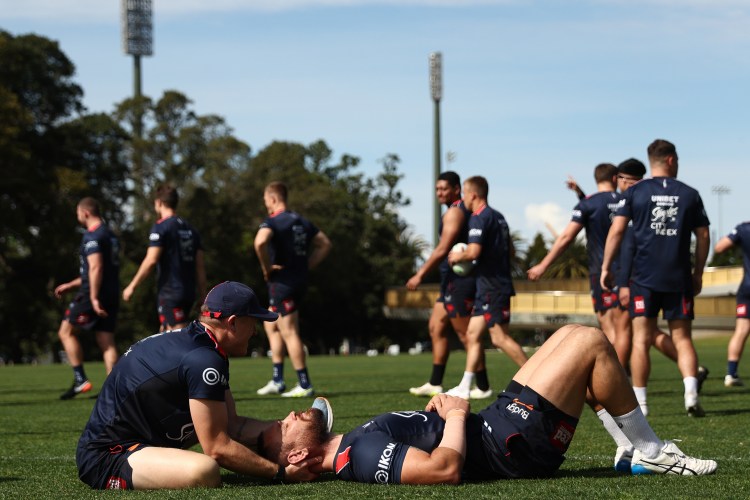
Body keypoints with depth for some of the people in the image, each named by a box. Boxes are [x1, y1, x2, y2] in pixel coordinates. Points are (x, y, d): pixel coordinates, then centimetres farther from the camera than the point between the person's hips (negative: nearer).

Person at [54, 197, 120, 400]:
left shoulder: (92, 236, -10)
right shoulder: (111, 235, 20)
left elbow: (96, 268, -22)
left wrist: (94, 298, -25)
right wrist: (70, 285, 33)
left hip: (93, 295, -8)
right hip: (112, 295, 9)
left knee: (66, 331, 3)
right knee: (107, 342, 4)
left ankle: (80, 379, -3)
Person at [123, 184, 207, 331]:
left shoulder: (161, 227, -8)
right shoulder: (191, 230, 14)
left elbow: (151, 261, -17)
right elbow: (200, 267, 13)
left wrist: (132, 286, -10)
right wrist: (203, 298, 16)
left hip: (170, 293, -7)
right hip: (189, 293, 8)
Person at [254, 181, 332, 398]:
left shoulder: (272, 222, -13)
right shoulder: (302, 221, 12)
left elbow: (260, 242, -33)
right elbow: (325, 244, 16)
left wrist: (266, 268, -18)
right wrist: (307, 265, 12)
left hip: (281, 282, -9)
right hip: (299, 281, 9)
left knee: (289, 333, -4)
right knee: (271, 325, 20)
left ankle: (304, 385, -3)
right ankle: (277, 380, 18)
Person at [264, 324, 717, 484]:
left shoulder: (353, 445, 6)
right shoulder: (361, 454, -25)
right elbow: (445, 468, -34)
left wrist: (433, 413, 5)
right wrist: (455, 414, -18)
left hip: (494, 422, 10)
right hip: (517, 444, -10)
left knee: (572, 335, 17)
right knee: (591, 341, -7)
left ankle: (635, 447, 20)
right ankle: (653, 452, 6)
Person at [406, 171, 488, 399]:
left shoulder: (455, 212, -13)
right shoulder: (464, 210, 17)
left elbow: (442, 250, -20)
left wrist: (420, 275, -16)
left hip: (459, 282, -10)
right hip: (453, 280, 10)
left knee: (465, 334, -6)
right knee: (436, 327, 11)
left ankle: (483, 387, -1)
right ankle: (435, 384, 13)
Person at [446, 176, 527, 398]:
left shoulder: (479, 218, -14)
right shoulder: (498, 217, 16)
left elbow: (474, 252, -24)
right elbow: (510, 249, 23)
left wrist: (458, 256, -5)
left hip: (492, 286, -10)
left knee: (500, 338, -10)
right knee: (472, 334, 10)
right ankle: (464, 388, 10)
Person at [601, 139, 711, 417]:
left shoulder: (635, 192, 3)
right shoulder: (689, 194, 6)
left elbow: (616, 230, -2)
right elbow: (703, 236, 9)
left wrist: (606, 267, 5)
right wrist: (698, 273, 19)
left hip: (644, 278, -1)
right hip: (679, 279, 1)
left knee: (641, 340, 2)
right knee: (682, 339, 6)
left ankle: (639, 403, 0)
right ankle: (691, 393, -13)